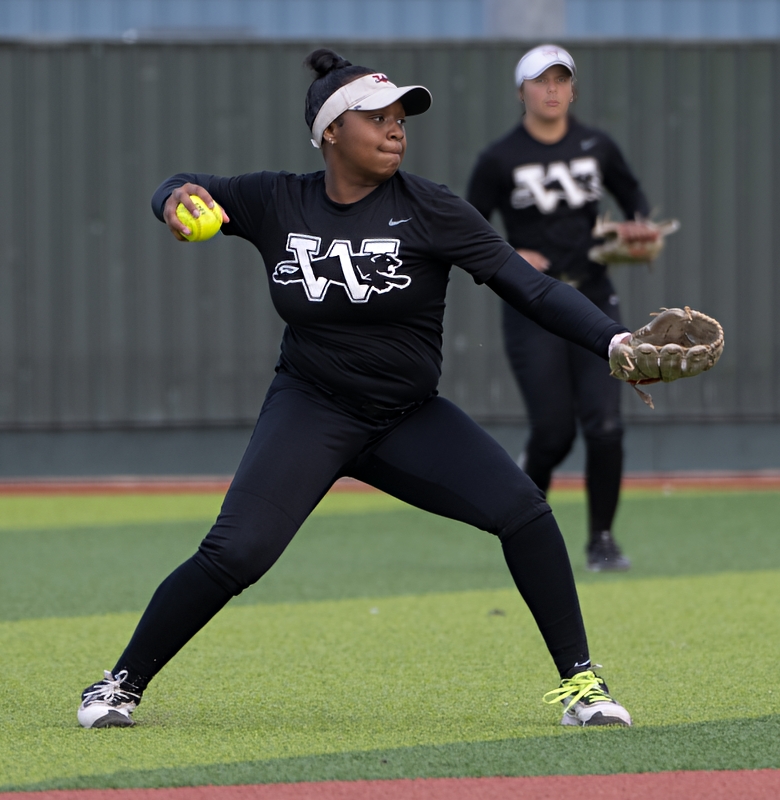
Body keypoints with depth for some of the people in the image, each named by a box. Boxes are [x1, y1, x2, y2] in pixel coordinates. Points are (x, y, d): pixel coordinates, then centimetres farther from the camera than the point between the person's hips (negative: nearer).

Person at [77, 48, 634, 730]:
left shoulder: (428, 210, -10)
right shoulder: (278, 204, -5)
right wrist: (179, 195, -17)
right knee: (234, 553, -19)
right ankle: (122, 685, -1)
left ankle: (579, 679, -6)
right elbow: (187, 190, 10)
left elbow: (527, 285, -16)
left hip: (411, 419, 1)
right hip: (311, 412, -1)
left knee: (521, 508, -19)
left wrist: (615, 341, -29)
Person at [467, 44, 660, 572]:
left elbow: (633, 193, 21)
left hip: (594, 301, 2)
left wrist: (639, 225, 0)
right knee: (555, 432, -5)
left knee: (605, 425, -10)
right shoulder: (500, 160, -2)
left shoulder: (598, 147, 6)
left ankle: (601, 539, 5)